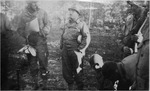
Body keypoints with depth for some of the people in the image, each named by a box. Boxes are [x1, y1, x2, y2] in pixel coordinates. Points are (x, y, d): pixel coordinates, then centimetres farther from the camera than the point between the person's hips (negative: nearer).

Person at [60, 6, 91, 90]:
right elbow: (63, 35, 24)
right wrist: (62, 45, 14)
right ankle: (70, 85, 33)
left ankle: (80, 87, 22)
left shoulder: (81, 24, -5)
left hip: (75, 51, -6)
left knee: (77, 71, 4)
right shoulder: (67, 24, 16)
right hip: (65, 51, 6)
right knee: (66, 70, 13)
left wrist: (80, 49, -13)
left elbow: (87, 37, -12)